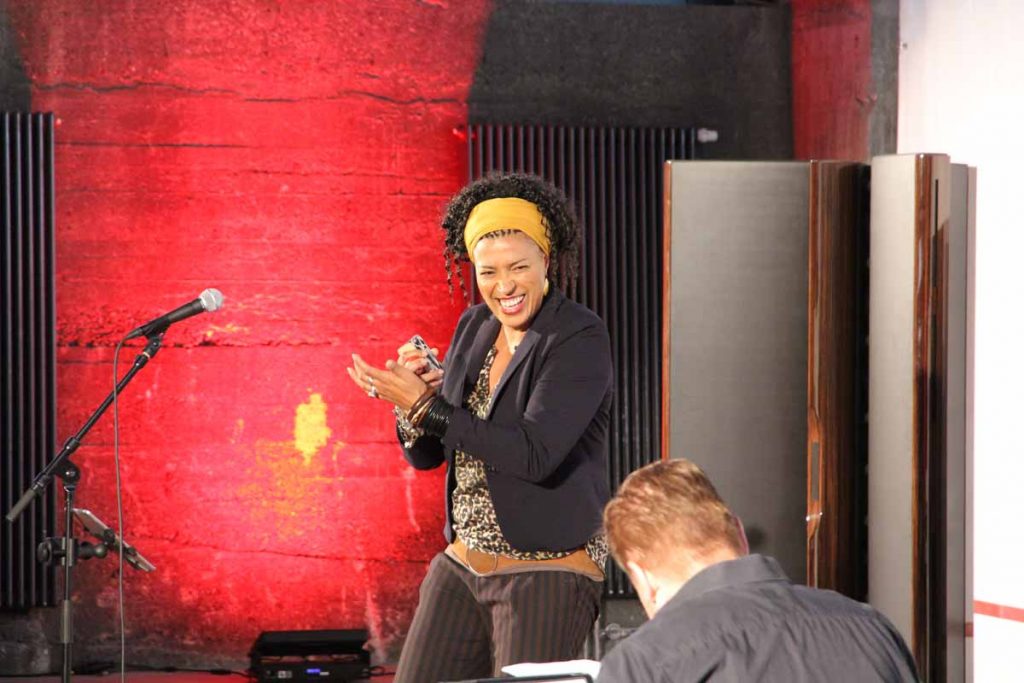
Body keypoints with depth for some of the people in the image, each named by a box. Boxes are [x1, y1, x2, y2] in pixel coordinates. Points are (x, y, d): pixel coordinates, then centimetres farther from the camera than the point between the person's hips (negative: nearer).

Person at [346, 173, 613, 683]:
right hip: (463, 563, 7)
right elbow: (425, 455, 11)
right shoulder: (474, 328, 8)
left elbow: (535, 455, -24)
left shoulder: (581, 338, -13)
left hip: (549, 570, -7)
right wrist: (412, 394, -10)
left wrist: (424, 407, -20)